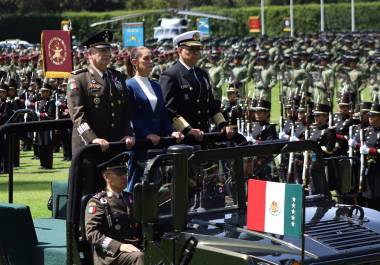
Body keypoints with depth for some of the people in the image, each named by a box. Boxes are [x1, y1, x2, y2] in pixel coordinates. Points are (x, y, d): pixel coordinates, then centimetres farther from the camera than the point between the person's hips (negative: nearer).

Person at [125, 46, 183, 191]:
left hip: (157, 143, 7)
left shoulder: (156, 86, 16)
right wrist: (147, 135, -21)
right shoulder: (129, 86, -5)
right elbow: (130, 116, -12)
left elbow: (163, 114, 15)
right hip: (139, 142, -7)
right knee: (136, 181, -2)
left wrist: (171, 132, -1)